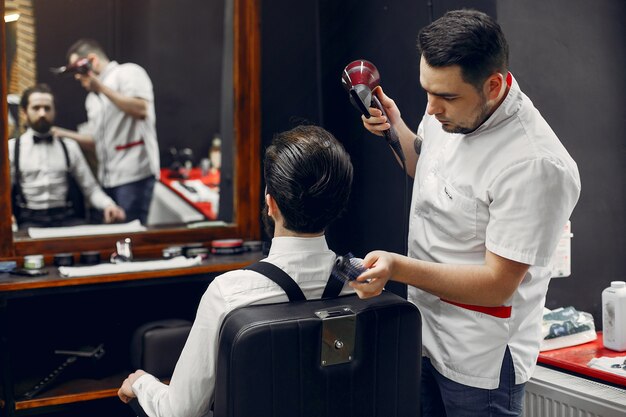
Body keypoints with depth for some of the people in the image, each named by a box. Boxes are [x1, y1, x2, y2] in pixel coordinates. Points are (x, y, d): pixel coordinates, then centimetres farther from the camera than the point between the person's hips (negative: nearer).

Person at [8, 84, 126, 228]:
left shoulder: (69, 146, 15)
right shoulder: (11, 148, 11)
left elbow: (90, 187, 12)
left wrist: (108, 204, -10)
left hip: (66, 217, 2)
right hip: (30, 219, -2)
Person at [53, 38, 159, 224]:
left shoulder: (128, 72, 0)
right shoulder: (92, 97, 24)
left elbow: (141, 110, -16)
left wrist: (102, 87, -14)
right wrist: (60, 133, 16)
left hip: (133, 174, -8)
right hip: (107, 178, 8)